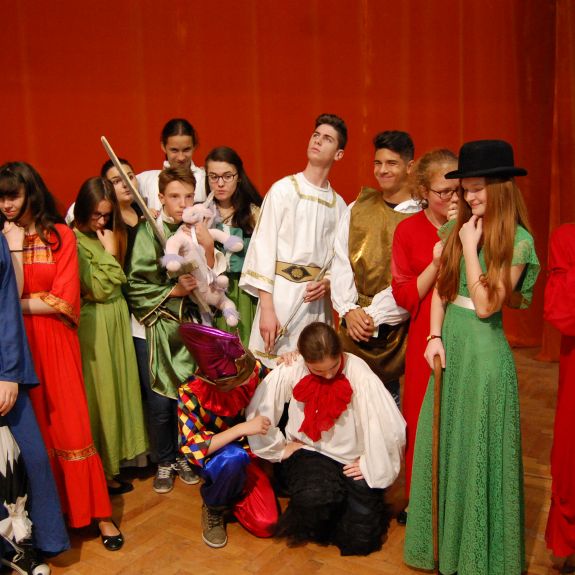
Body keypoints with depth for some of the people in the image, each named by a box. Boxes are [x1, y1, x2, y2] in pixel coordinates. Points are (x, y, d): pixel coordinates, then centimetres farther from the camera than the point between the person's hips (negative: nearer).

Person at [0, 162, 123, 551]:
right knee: (33, 428, 9)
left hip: (55, 342, -2)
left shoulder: (61, 235, -1)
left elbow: (64, 302, -7)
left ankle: (98, 512, 11)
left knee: (71, 426, 0)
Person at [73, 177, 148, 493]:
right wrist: (110, 252, -14)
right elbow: (100, 289, -17)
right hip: (94, 326, -8)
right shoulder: (76, 241, -15)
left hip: (117, 321, 8)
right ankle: (103, 470, 14)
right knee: (101, 392, 1)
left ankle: (118, 453, 31)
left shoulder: (110, 234, 9)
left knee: (121, 385, 15)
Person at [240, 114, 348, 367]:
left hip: (317, 300, 4)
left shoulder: (338, 205, 11)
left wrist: (327, 283, -8)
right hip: (282, 293, -4)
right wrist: (266, 308, -12)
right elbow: (264, 247, -6)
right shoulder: (284, 189, 0)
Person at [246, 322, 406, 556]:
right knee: (314, 498, -33)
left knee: (362, 537, -12)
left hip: (353, 460, 0)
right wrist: (281, 449, 0)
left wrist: (370, 464, -11)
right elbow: (256, 414, -7)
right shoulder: (290, 371, -14)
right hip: (309, 451, 0)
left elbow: (393, 429, -21)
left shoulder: (358, 372, -20)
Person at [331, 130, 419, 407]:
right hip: (353, 324, 3)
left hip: (394, 327, -3)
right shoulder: (357, 209, 9)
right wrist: (349, 310, -8)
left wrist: (375, 316, -14)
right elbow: (341, 263, 4)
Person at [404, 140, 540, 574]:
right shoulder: (456, 228, 5)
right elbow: (440, 289, 8)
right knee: (444, 444, 15)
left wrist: (470, 247, -15)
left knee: (479, 449, 7)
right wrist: (435, 336, -4)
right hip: (450, 342, 6)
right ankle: (445, 536, 35)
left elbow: (485, 305, -17)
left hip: (485, 351, -6)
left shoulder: (518, 240, -11)